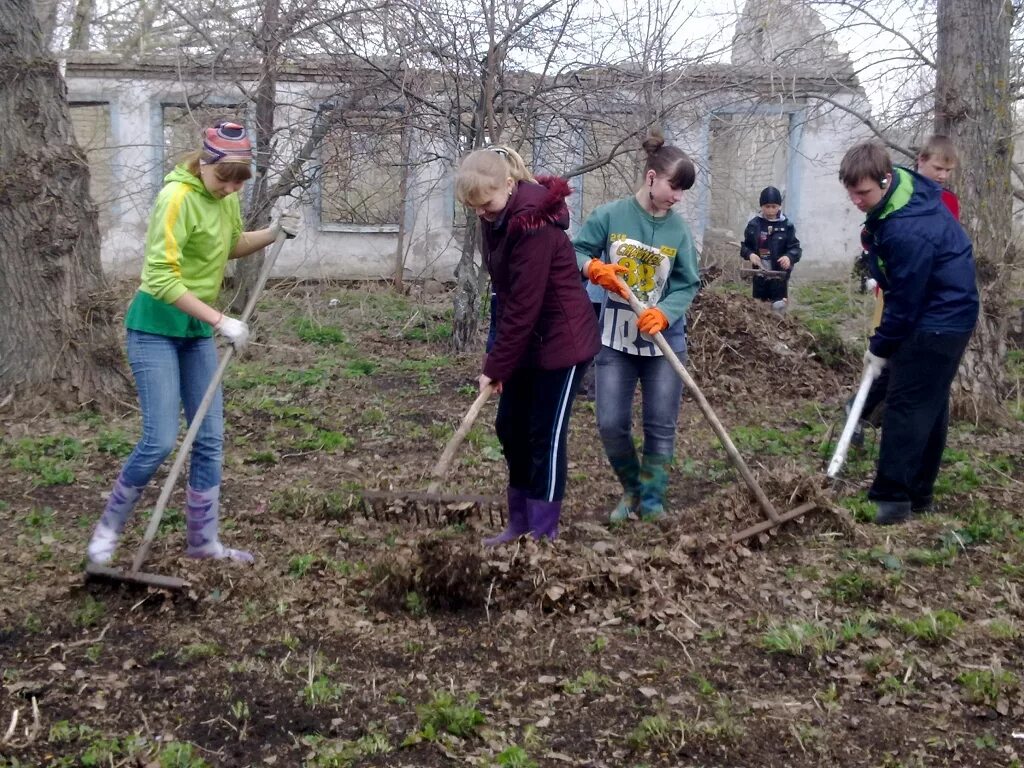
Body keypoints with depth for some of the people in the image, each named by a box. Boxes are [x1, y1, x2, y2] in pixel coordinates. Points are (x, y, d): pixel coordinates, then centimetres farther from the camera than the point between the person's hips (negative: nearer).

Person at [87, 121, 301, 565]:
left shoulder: (226, 196, 2)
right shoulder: (178, 197, -22)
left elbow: (232, 246, 20)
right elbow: (162, 279, -26)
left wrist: (274, 233, 1)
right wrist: (220, 320, -27)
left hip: (197, 330, 8)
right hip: (155, 327, -8)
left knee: (211, 439, 6)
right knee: (161, 440, -10)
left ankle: (203, 541, 18)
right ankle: (108, 527, 13)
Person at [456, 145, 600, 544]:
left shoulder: (534, 224, -25)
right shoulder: (497, 218, 2)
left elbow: (524, 306, -24)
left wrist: (495, 365, -19)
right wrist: (499, 356, 2)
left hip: (563, 340, -9)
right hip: (528, 341, 9)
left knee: (545, 435, -3)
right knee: (510, 427, 12)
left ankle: (544, 533, 8)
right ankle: (521, 521, 24)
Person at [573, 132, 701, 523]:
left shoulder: (679, 229, -4)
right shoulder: (609, 216, -8)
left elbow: (687, 284, -4)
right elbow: (576, 252, -4)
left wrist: (663, 314, -22)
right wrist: (594, 268, -26)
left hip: (664, 339, 1)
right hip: (616, 336, -1)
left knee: (661, 426, 4)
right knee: (611, 424, 1)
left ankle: (652, 498, 21)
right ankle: (632, 489, 25)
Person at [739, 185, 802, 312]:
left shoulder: (786, 225, -5)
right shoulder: (754, 224, 0)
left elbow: (795, 247, -4)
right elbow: (745, 246, 7)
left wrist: (789, 257, -26)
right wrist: (750, 254, -15)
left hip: (779, 275, -3)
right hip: (759, 276, 3)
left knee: (779, 307, -5)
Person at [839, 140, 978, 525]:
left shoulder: (908, 232, -32)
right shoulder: (904, 187, -2)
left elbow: (906, 301, -22)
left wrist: (881, 347, -10)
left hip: (936, 323, -10)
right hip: (946, 315, 10)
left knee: (906, 406, -9)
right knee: (929, 407, 14)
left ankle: (893, 498, -5)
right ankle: (918, 493, 23)